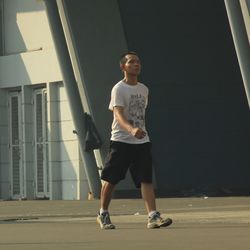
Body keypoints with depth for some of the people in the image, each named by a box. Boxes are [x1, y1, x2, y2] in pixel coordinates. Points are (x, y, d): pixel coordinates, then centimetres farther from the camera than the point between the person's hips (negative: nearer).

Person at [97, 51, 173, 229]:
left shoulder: (144, 89, 12)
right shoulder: (119, 89, -9)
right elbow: (118, 114, -23)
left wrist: (141, 130, 15)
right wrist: (131, 129, -40)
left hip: (142, 141, 5)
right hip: (120, 141, -5)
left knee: (146, 179, -7)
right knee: (111, 179, 3)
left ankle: (153, 216, -14)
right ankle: (103, 214, 19)